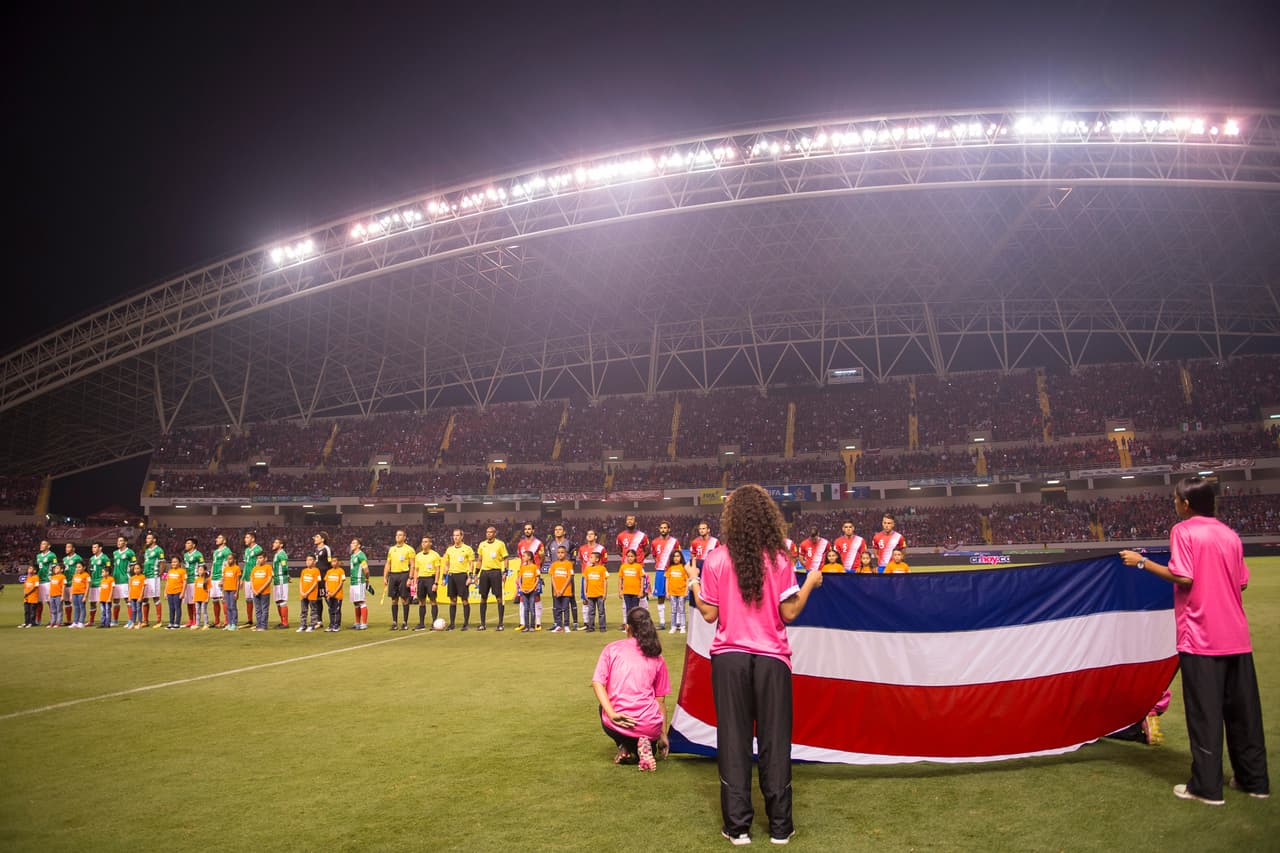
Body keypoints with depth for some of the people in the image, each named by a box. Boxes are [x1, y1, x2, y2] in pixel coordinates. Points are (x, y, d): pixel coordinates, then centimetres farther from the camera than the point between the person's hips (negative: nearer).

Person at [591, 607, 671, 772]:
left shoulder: (612, 649, 6)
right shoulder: (656, 658, 11)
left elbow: (597, 683, -6)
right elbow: (660, 700, 12)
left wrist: (612, 714, -13)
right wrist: (663, 735, 19)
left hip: (615, 725, 0)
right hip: (648, 726, 1)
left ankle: (625, 747, 11)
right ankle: (645, 744, 0)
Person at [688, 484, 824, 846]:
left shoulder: (716, 560, -6)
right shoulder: (780, 560, -7)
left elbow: (710, 614, -4)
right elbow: (789, 613, -5)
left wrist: (694, 584, 13)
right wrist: (810, 583, 10)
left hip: (729, 657, 0)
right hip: (771, 659, 0)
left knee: (733, 740, 8)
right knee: (774, 740, 9)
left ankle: (737, 826, 12)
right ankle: (780, 826, 16)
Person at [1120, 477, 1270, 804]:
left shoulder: (1184, 531, -7)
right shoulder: (1229, 534, 11)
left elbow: (1183, 577, -17)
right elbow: (1241, 582, 14)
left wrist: (1142, 562, -8)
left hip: (1201, 638, -6)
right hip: (1236, 636, 6)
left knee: (1204, 713, -1)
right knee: (1243, 709, 14)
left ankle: (1206, 787, 4)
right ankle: (1254, 779, 23)